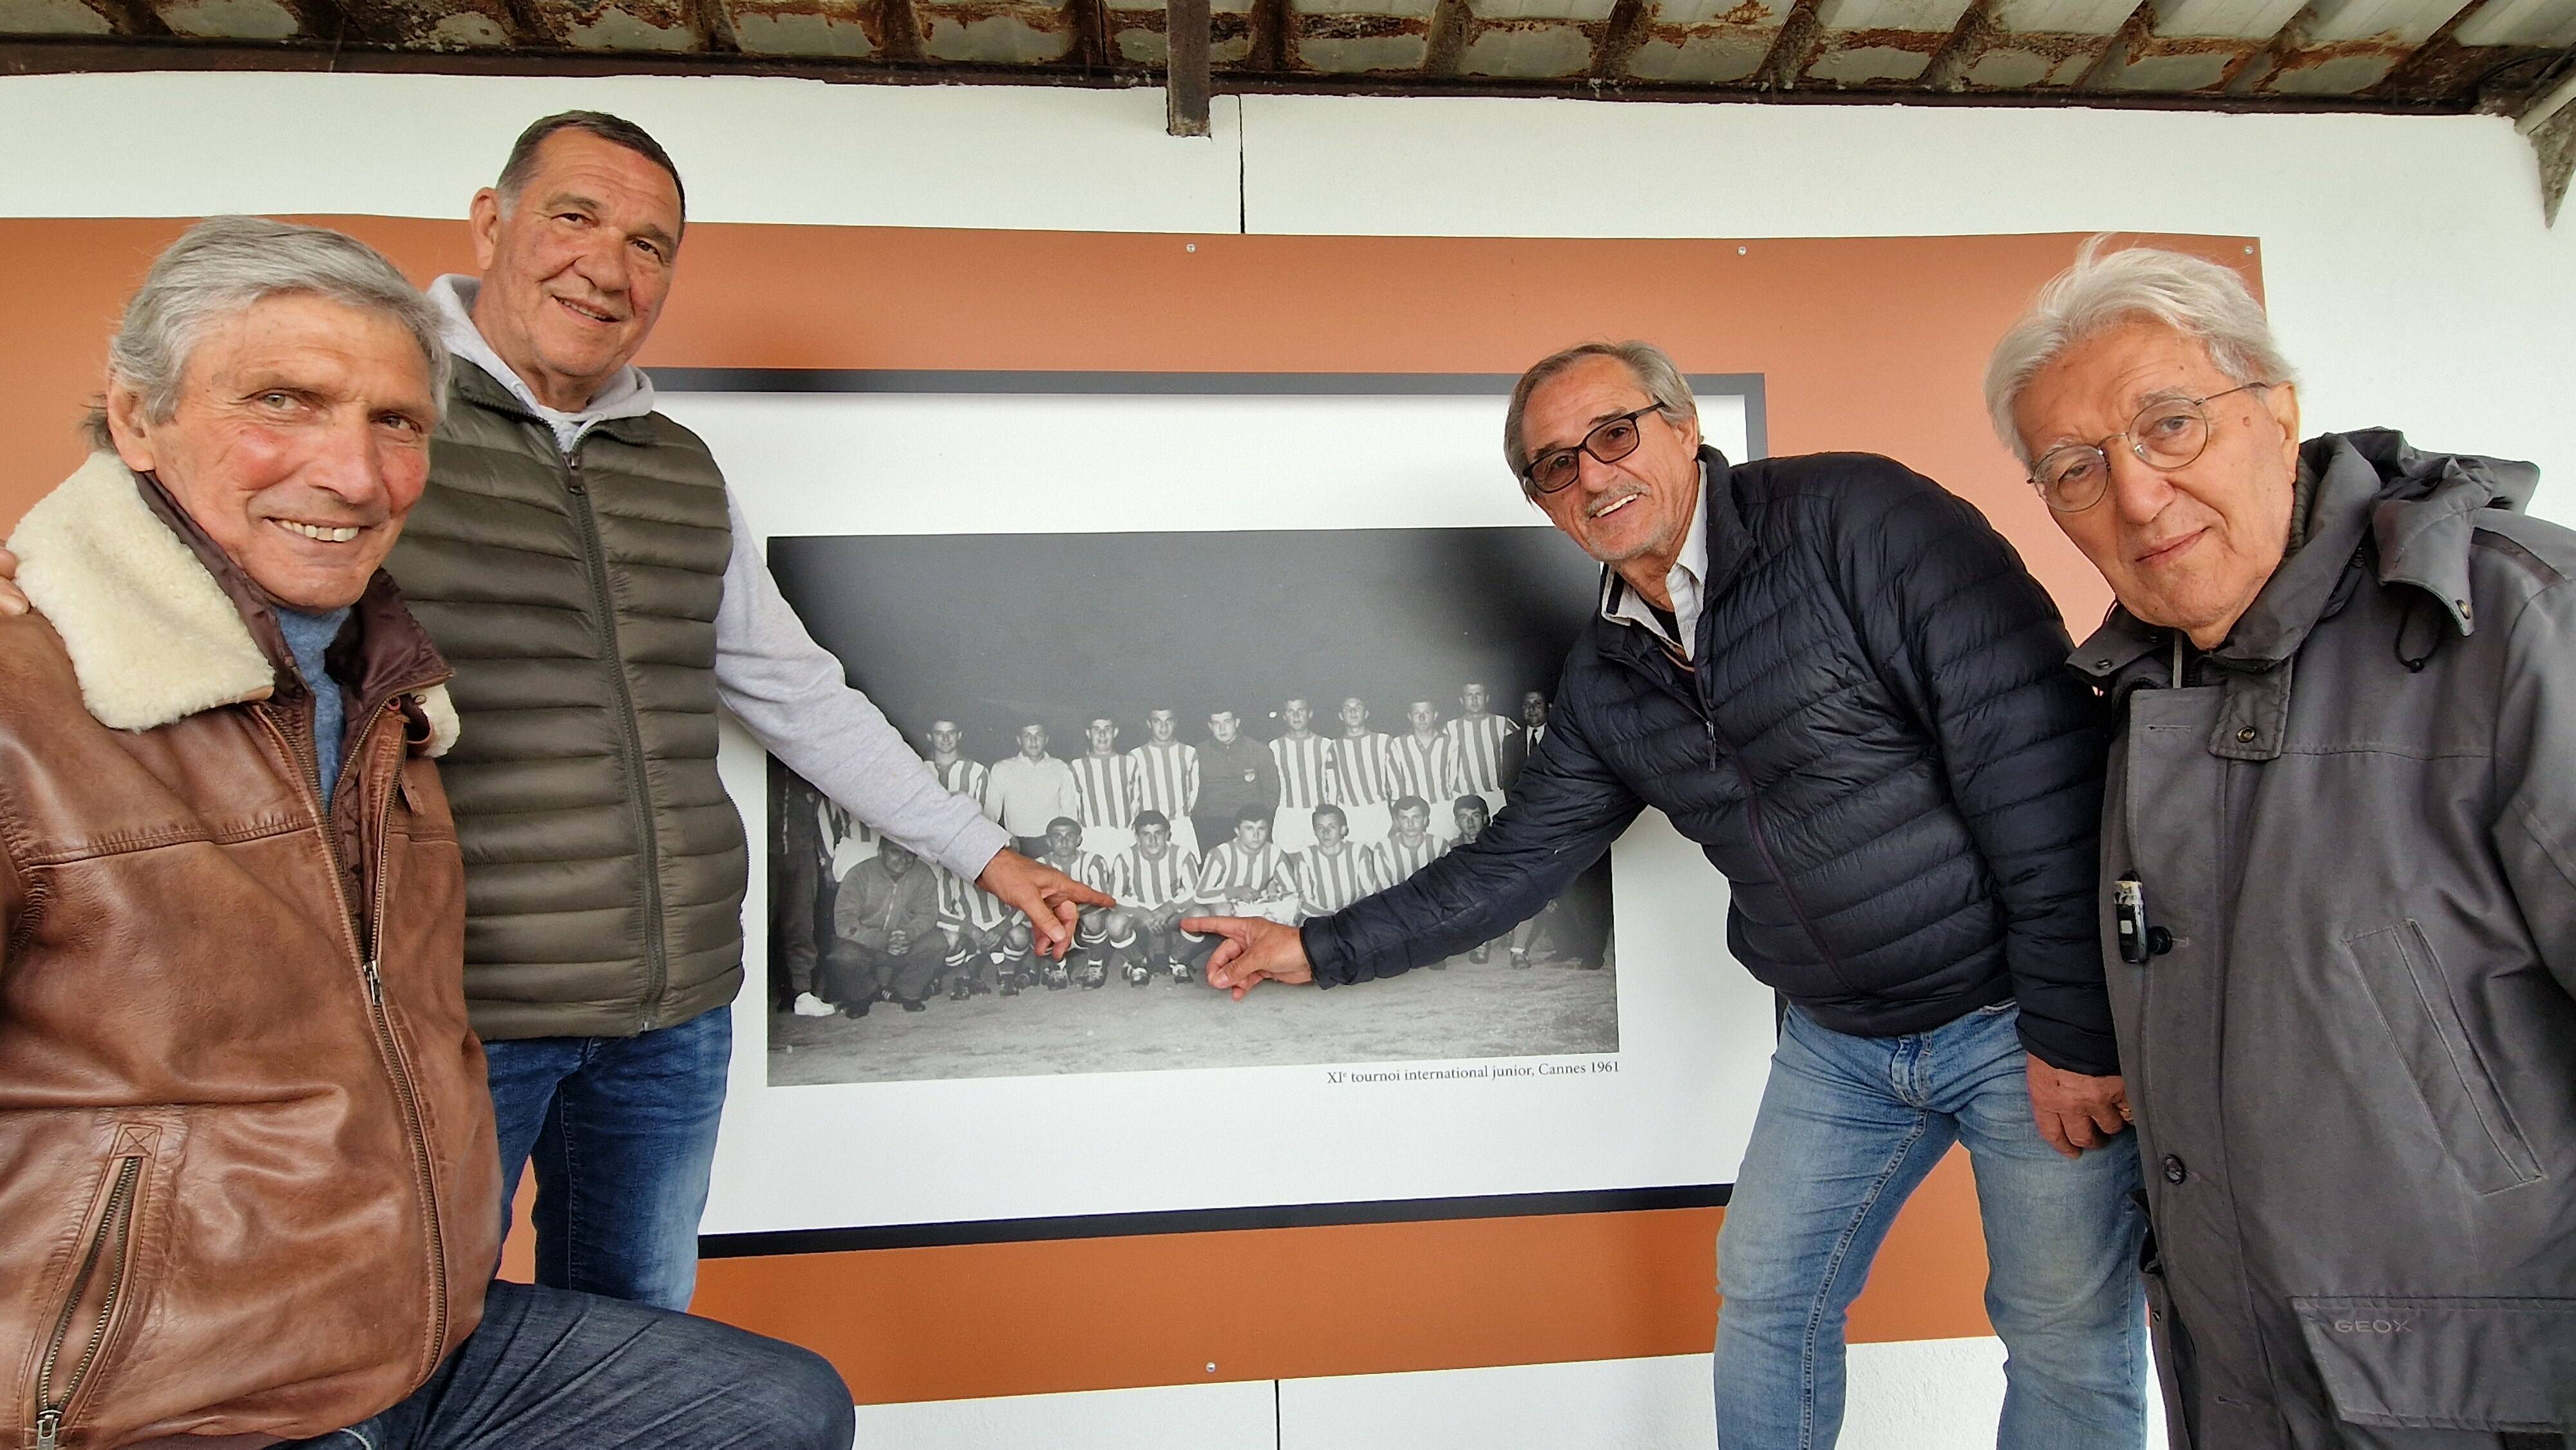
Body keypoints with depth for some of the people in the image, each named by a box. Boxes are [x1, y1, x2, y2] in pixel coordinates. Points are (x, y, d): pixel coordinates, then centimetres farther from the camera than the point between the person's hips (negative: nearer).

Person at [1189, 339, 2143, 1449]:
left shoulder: (1853, 517, -18)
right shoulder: (1603, 681, 2)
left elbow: (2036, 752, -22)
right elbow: (1515, 861, 10)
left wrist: (2076, 1028, -21)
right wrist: (1322, 948, 9)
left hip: (2024, 1015, -5)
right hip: (1838, 1038, 6)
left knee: (2069, 1336, 9)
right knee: (1765, 1302, 14)